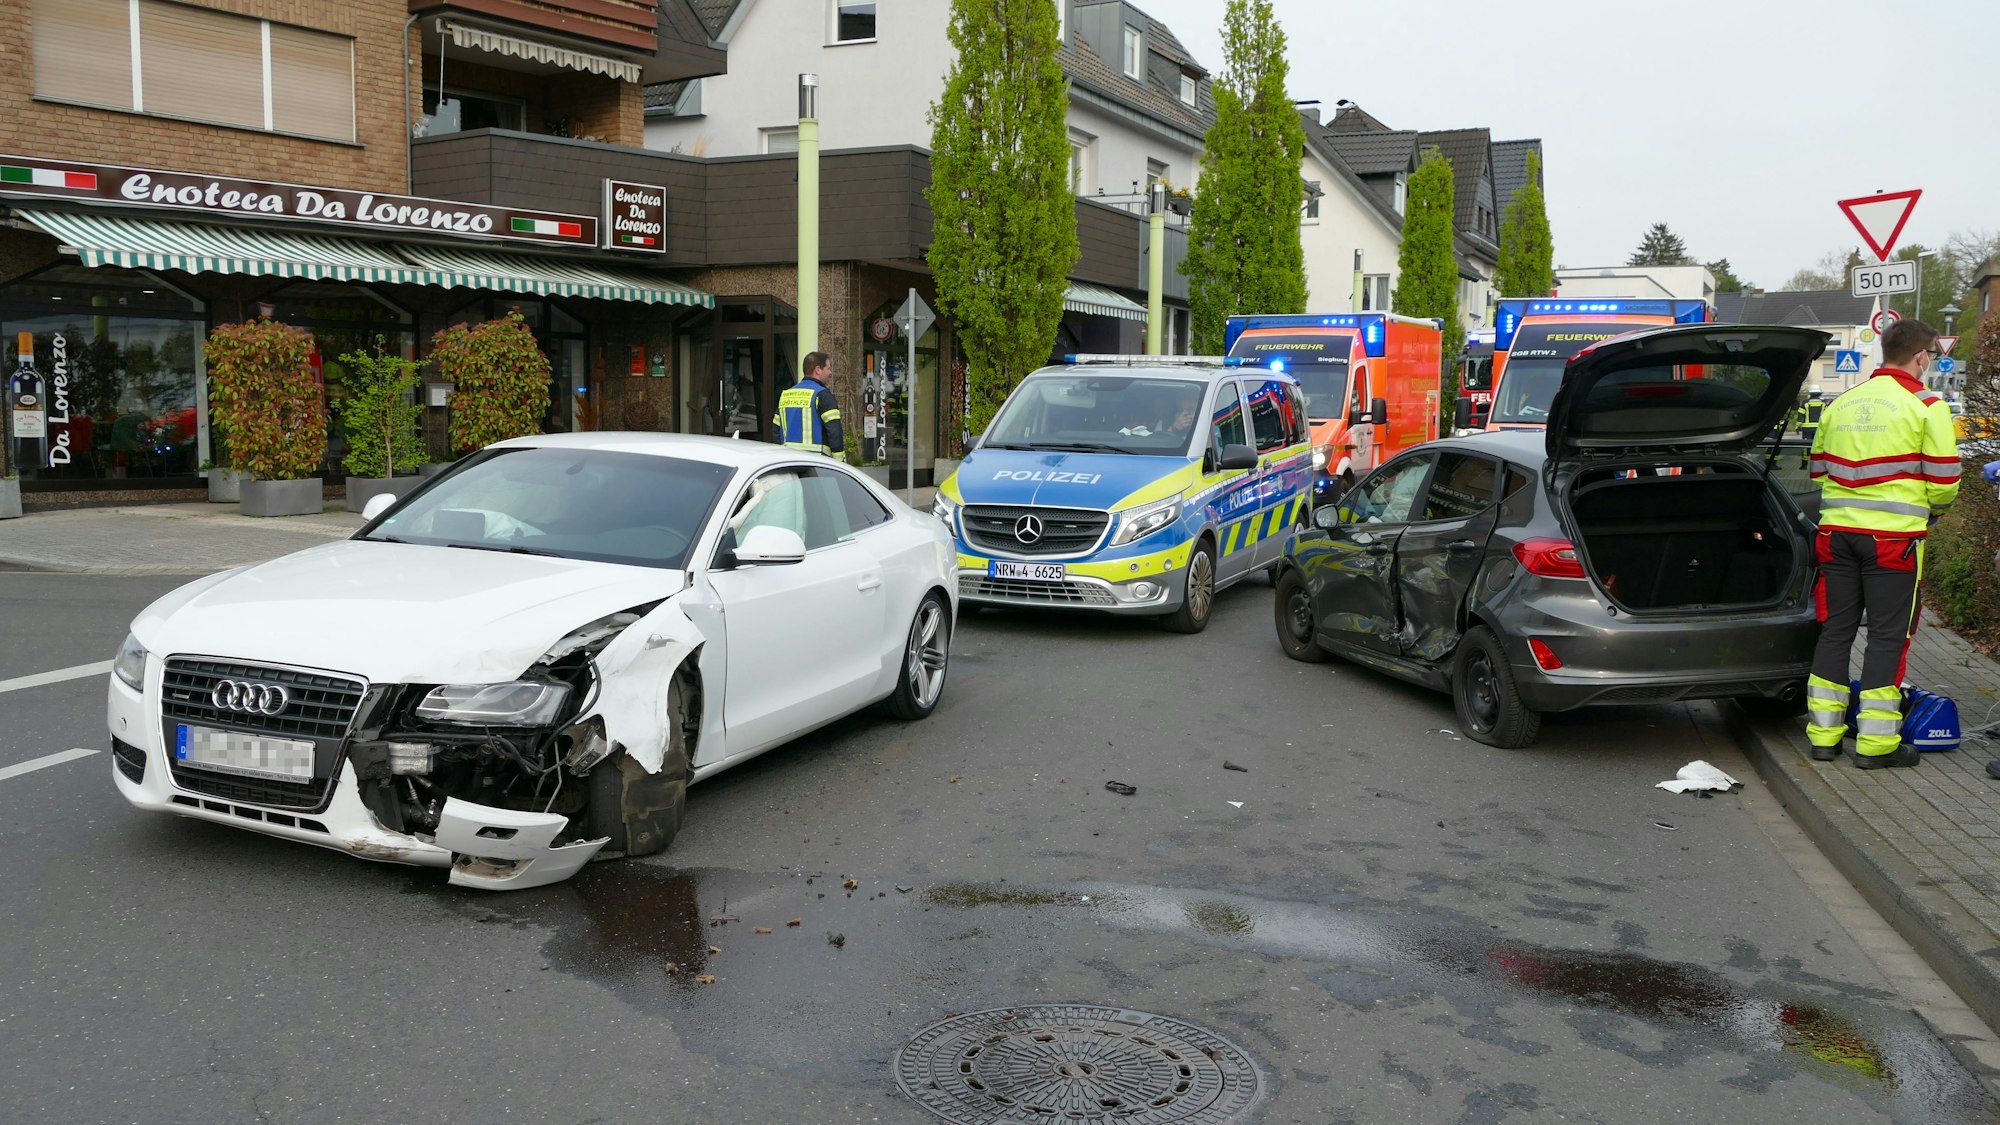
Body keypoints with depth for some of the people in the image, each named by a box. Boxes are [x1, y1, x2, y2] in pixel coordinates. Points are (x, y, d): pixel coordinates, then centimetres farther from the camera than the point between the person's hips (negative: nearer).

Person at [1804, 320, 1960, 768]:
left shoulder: (1839, 405, 10)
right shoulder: (1927, 406, -6)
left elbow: (1819, 470, 15)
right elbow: (1943, 480, -7)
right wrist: (1930, 510, 13)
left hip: (1837, 530, 5)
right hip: (1894, 535, -5)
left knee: (1835, 630, 10)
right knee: (1887, 635, 2)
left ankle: (1823, 734, 14)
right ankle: (1876, 742, 6)